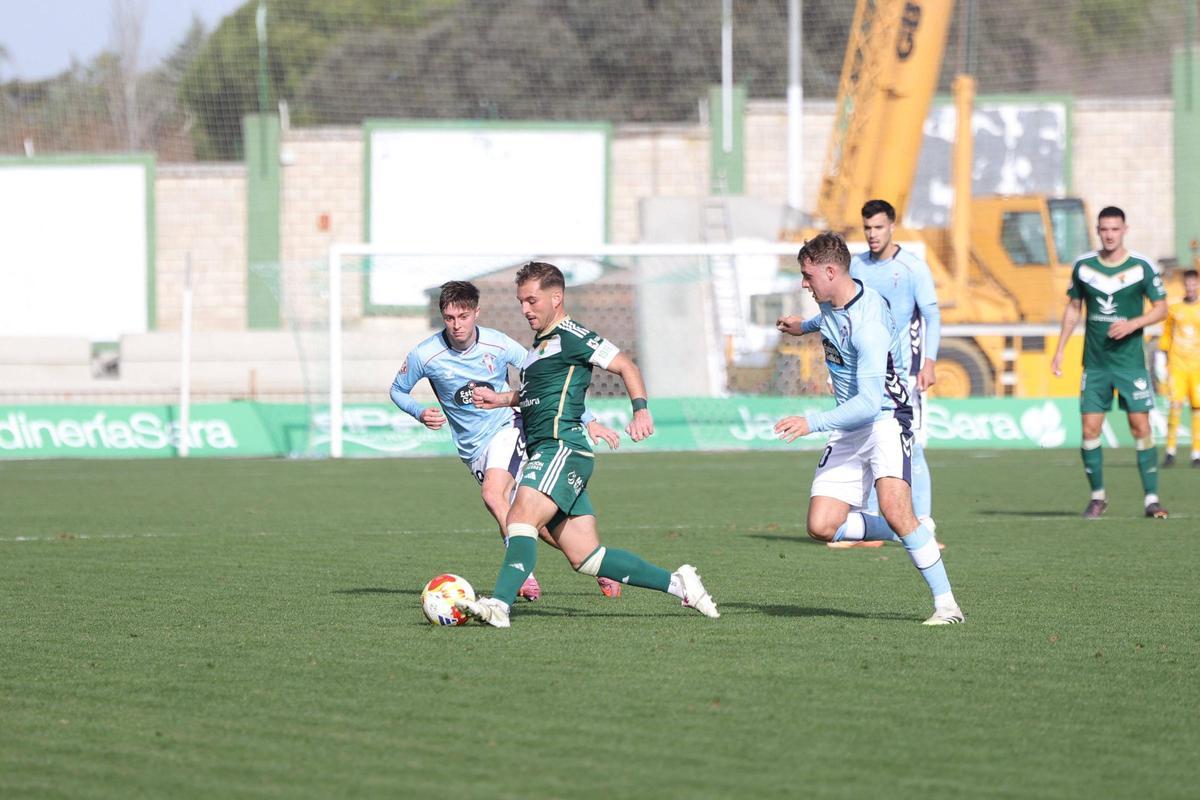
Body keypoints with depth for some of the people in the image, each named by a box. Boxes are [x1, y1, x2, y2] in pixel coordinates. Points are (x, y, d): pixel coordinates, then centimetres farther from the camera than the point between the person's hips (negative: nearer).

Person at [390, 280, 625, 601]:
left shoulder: (498, 345, -13)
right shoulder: (425, 356, -12)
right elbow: (398, 390, 6)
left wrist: (588, 420, -4)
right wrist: (421, 413, -16)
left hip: (507, 426, -2)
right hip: (472, 446, 2)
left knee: (493, 494, -28)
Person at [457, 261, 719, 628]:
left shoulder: (571, 337, -4)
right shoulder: (540, 343, 24)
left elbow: (626, 366, -8)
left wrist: (641, 409, -22)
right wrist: (501, 399, 25)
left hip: (563, 447, -10)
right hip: (544, 454, 10)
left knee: (522, 515, -28)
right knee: (586, 557, 4)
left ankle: (500, 604, -43)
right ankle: (678, 585, 9)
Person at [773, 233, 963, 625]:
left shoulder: (867, 325, -24)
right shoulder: (830, 302, 3)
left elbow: (870, 402, -29)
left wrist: (811, 423, -32)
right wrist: (805, 326, 53)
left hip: (885, 417, -8)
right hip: (849, 428, 8)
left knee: (894, 508, -30)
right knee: (821, 527, -7)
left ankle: (946, 604, -21)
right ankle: (909, 534, 14)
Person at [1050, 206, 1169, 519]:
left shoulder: (1142, 267, -4)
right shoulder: (1083, 266, 4)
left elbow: (1161, 308, 0)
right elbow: (1073, 308, 13)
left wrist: (1133, 324, -17)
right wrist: (1059, 350, 10)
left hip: (1131, 361, -2)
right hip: (1094, 363, 2)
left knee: (1141, 426, -6)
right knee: (1090, 429, -2)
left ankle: (1151, 498, 0)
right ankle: (1097, 497, 11)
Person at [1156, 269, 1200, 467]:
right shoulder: (1174, 310, 9)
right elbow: (1166, 337, 14)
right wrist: (1161, 360, 8)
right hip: (1177, 365, 0)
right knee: (1176, 405, -11)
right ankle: (1170, 451, -6)